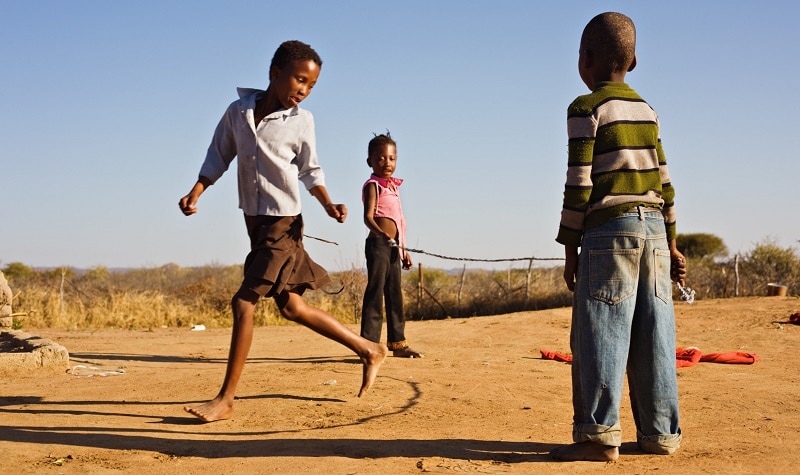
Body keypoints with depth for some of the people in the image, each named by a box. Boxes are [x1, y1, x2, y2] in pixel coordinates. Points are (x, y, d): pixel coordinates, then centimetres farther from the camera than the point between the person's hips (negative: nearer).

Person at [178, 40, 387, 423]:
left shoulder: (301, 121, -5)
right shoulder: (237, 112, 2)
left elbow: (310, 171, 5)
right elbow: (218, 159, 11)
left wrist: (328, 205, -9)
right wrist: (195, 193, -3)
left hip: (283, 223, -5)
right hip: (253, 220, 5)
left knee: (243, 301, -11)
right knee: (291, 307, 10)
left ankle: (226, 399, -3)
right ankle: (369, 350, 23)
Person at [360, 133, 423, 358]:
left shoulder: (393, 186, 18)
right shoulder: (373, 186, -7)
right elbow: (368, 217, -20)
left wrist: (404, 249, 21)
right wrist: (380, 233, -39)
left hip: (393, 246, 9)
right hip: (378, 244, -9)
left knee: (395, 294, 12)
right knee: (375, 291, -10)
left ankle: (397, 342, 20)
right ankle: (369, 342, -10)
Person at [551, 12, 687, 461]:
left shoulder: (586, 109, -3)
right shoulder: (648, 111, 16)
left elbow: (580, 183, -8)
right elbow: (664, 182, 16)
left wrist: (570, 247, -3)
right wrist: (671, 243, 21)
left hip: (608, 231, -6)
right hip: (654, 227, 6)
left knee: (599, 336, -4)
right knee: (653, 337, 7)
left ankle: (599, 436, -5)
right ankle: (660, 433, 11)